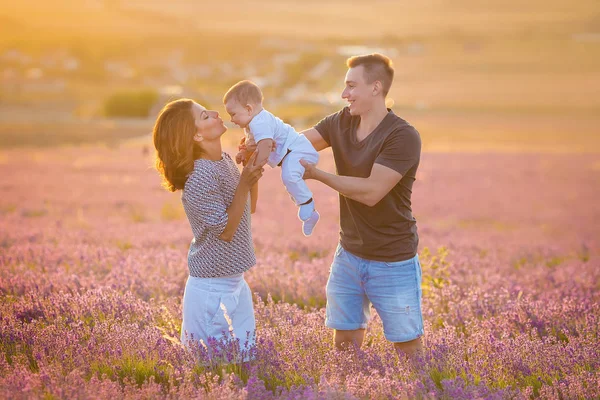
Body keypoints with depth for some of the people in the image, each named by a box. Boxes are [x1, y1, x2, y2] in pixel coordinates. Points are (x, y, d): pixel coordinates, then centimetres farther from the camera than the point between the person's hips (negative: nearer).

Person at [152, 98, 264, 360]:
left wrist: (252, 166, 2)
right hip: (212, 287, -9)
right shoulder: (200, 178, -23)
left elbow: (247, 208, 13)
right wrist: (245, 183, -21)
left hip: (236, 282, 9)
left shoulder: (225, 161, 4)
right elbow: (225, 230, -20)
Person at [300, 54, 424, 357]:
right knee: (344, 341, 13)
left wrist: (317, 175, -24)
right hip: (349, 255, 6)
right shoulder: (342, 122, 1)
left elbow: (371, 191, -26)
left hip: (394, 262, -6)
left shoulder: (403, 137, -20)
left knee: (408, 348, 5)